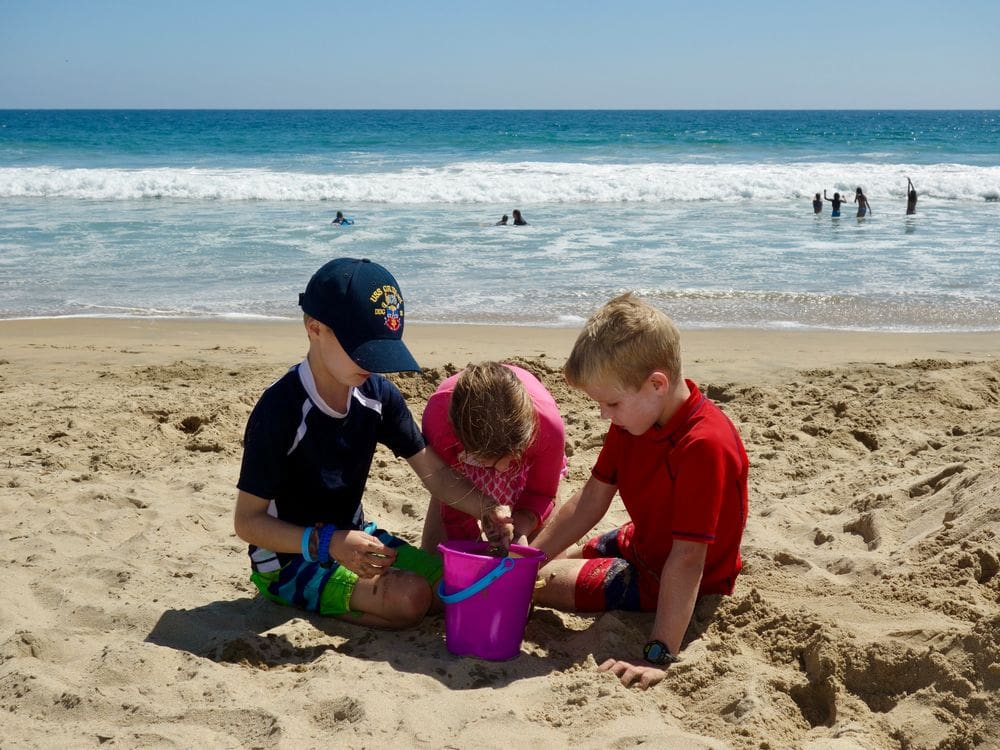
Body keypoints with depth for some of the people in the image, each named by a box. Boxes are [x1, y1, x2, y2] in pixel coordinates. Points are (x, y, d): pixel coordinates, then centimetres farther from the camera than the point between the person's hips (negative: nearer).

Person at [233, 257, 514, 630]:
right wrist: (327, 543, -33)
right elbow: (247, 521, -20)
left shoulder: (378, 395, -4)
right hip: (290, 557, -7)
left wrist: (487, 509, -20)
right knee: (410, 598, -26)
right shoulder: (281, 410, -25)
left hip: (353, 537, 7)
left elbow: (434, 472, 0)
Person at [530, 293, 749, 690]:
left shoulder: (704, 446, -37)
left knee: (539, 582, -12)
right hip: (639, 546, 9)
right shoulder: (632, 418, -9)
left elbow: (688, 557, -38)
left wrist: (659, 654, -40)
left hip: (665, 582, -9)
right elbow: (591, 499, -3)